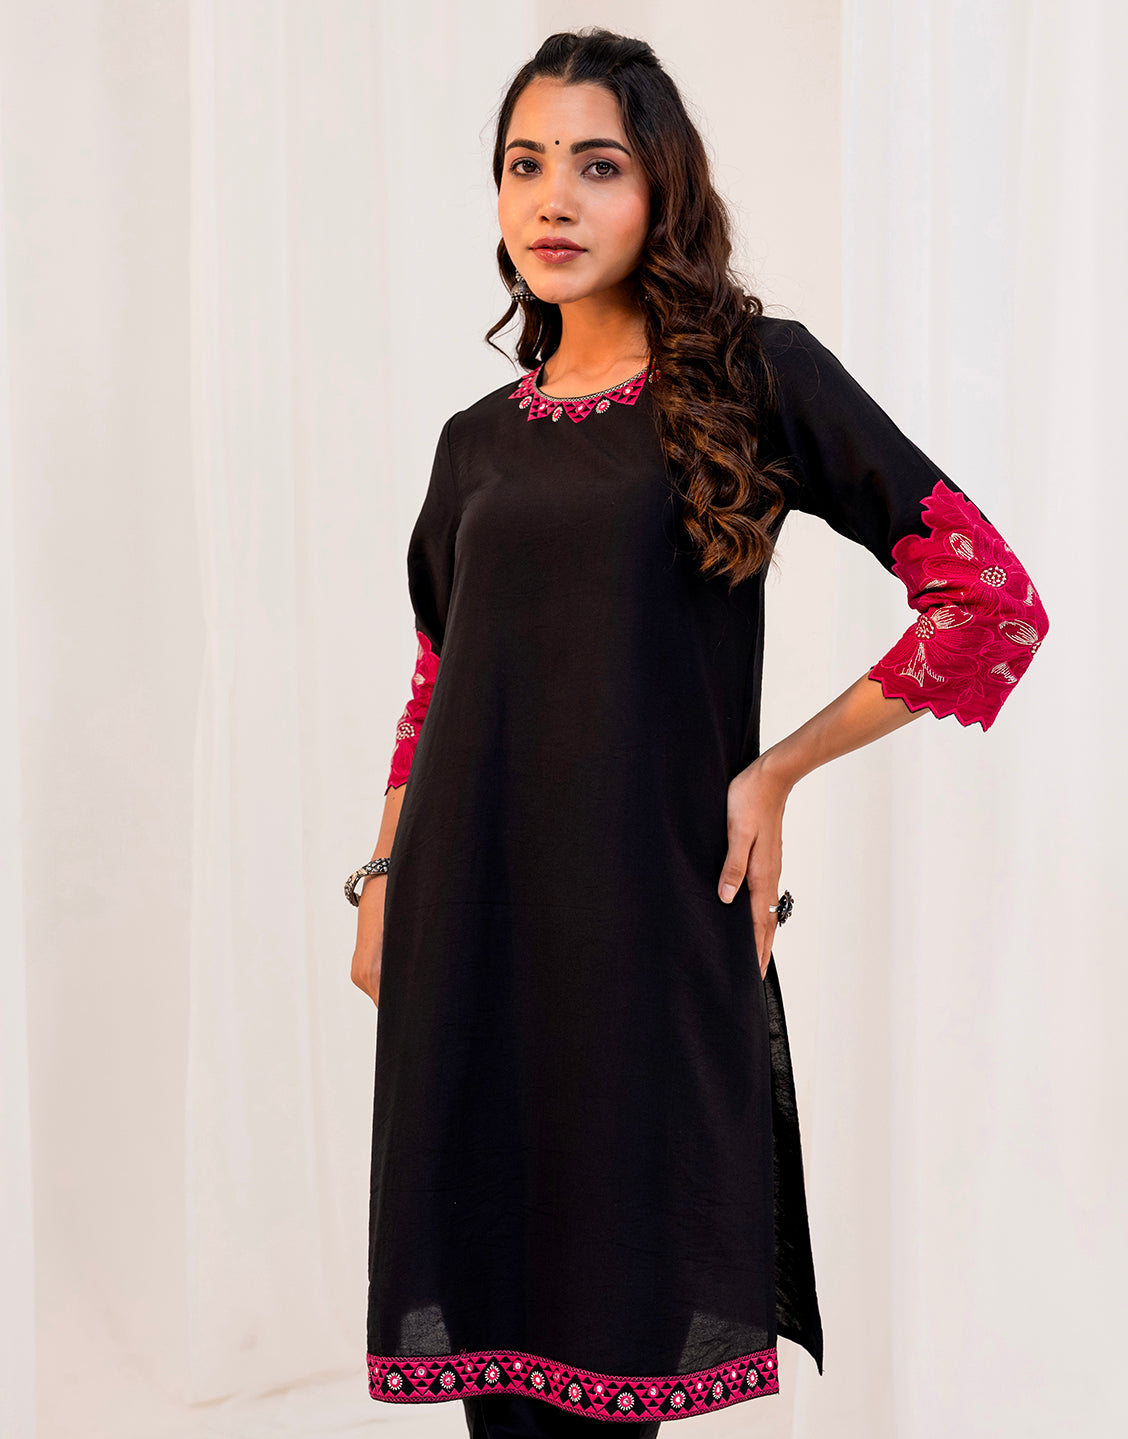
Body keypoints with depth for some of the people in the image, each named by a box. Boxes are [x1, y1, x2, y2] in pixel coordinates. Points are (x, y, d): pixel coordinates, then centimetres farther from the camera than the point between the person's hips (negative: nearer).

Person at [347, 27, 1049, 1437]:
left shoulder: (757, 376, -2)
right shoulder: (477, 439, 13)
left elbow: (994, 600, -6)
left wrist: (775, 771, -4)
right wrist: (383, 877, 11)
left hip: (651, 913, -4)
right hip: (466, 924, 4)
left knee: (615, 1306, 4)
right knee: (485, 1298, 8)